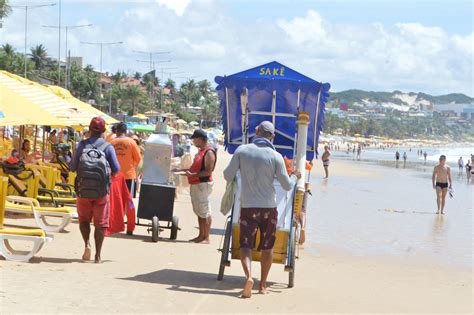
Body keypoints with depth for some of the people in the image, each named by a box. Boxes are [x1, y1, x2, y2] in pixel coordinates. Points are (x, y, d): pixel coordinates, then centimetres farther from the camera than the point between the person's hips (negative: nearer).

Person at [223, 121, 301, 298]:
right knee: (267, 247, 15)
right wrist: (295, 177, 19)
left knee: (245, 245, 0)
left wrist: (238, 166, 24)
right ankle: (263, 285, 21)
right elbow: (287, 185, -3)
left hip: (248, 207, -1)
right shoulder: (275, 156, -5)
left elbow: (228, 176, 2)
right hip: (269, 207, 1)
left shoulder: (242, 150, -4)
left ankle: (248, 276, -26)